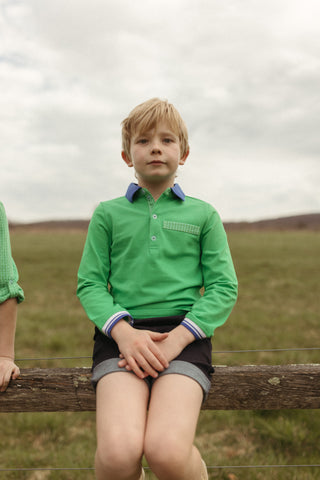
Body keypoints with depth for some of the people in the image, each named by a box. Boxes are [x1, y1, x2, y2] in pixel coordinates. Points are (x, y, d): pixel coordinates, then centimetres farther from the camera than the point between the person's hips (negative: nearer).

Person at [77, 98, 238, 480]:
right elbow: (89, 283, 8)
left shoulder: (202, 215, 14)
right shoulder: (108, 214, 15)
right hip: (121, 333, 1)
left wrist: (177, 338, -9)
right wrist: (123, 332, -11)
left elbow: (224, 288, 6)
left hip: (184, 333, 0)